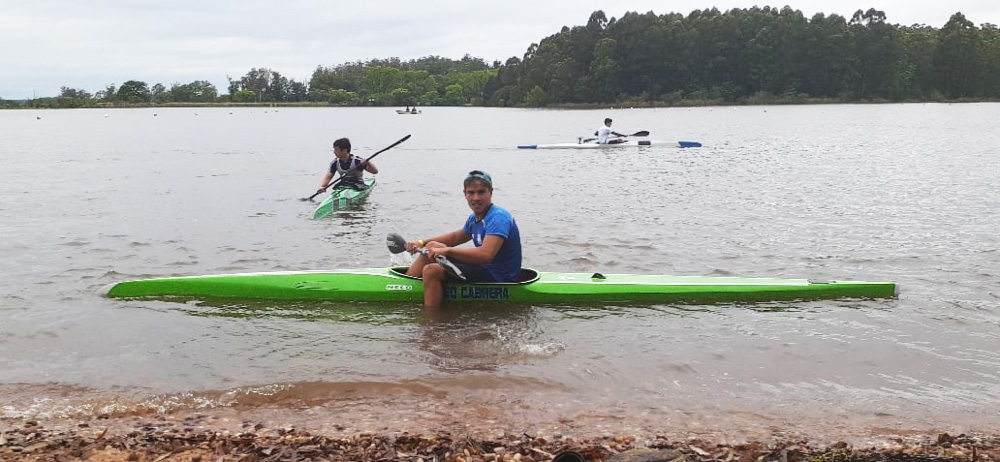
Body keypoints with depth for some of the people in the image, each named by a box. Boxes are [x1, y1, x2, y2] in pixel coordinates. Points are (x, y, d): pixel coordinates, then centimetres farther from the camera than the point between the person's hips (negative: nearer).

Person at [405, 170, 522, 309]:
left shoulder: (498, 217, -23)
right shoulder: (474, 218, 7)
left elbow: (486, 254, -37)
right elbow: (456, 236, 26)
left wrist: (447, 251, -32)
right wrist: (422, 243, 15)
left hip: (498, 278, -10)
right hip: (485, 267, 10)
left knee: (431, 271, -20)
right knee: (432, 247, 15)